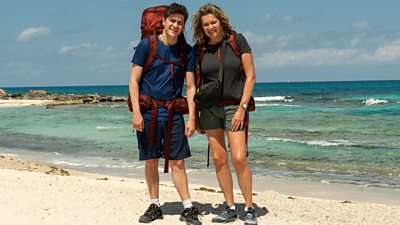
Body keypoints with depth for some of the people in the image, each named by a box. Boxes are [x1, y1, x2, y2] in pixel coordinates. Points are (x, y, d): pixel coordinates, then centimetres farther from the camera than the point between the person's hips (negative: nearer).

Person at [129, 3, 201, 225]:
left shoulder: (187, 51, 5)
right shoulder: (146, 45, -3)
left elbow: (190, 87, 4)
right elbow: (134, 81, -4)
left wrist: (191, 118, -3)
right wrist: (136, 112, -12)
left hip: (174, 114, 1)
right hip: (148, 113, -1)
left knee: (177, 162, 1)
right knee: (151, 161, 6)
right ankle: (154, 206, 19)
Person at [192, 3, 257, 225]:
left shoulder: (237, 40, -4)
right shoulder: (199, 49, 4)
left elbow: (250, 76, -5)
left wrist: (242, 108, -11)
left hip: (234, 106, -3)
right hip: (209, 107, 3)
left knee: (239, 158, -11)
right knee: (219, 159, 3)